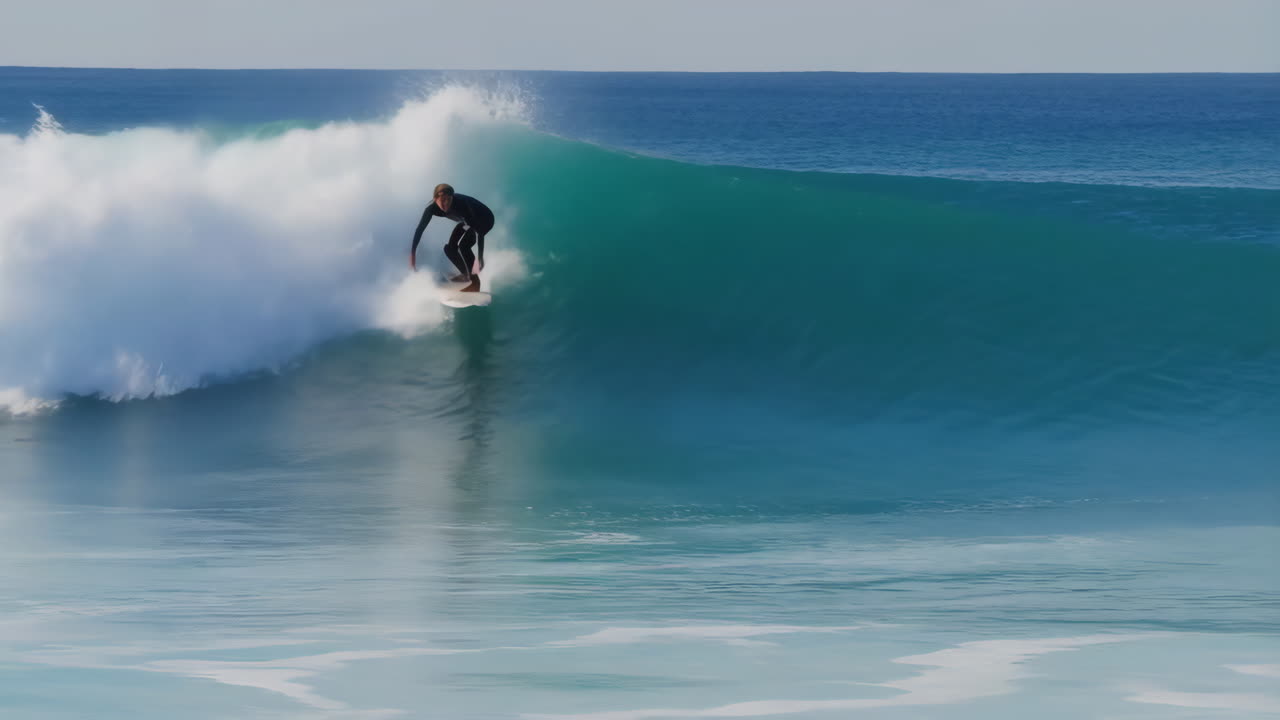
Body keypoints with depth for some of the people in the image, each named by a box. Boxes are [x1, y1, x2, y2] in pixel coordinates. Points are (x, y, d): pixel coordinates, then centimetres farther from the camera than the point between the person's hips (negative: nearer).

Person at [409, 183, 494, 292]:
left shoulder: (462, 203, -40)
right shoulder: (432, 208, -25)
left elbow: (479, 230, -40)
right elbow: (420, 229, -15)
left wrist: (480, 257, -44)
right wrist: (413, 253, -18)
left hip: (485, 219, -6)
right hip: (467, 221, 6)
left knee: (462, 245, -25)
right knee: (450, 248, 0)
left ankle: (475, 283, -13)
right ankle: (466, 274, 26)